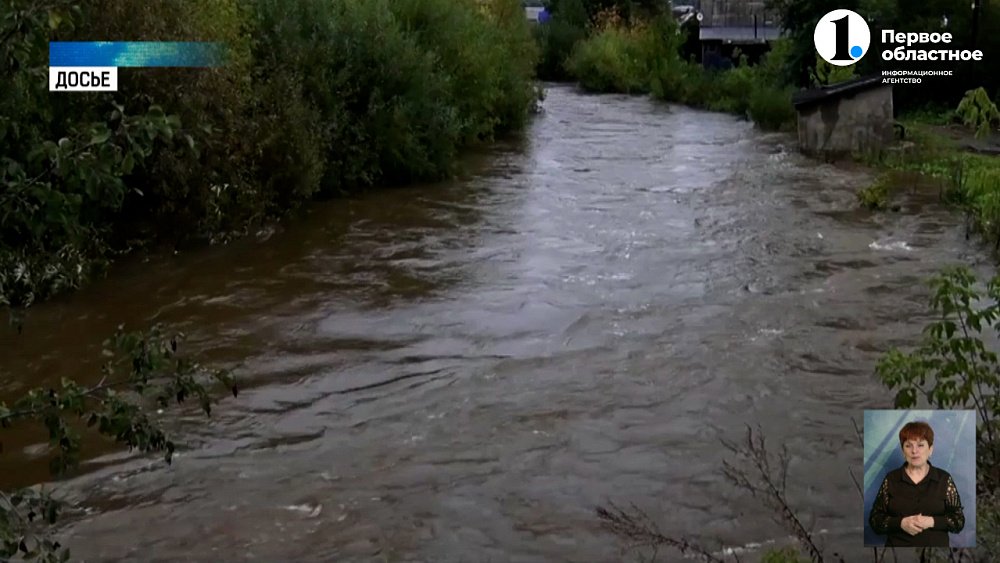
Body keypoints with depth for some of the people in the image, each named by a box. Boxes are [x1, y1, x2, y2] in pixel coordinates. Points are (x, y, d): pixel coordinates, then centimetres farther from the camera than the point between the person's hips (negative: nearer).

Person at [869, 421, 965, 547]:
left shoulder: (944, 479, 2)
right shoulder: (891, 479, 3)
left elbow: (959, 520, 1)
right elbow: (875, 519, 1)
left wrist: (932, 521, -15)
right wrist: (901, 523, -15)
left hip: (935, 546, 0)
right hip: (897, 545, 0)